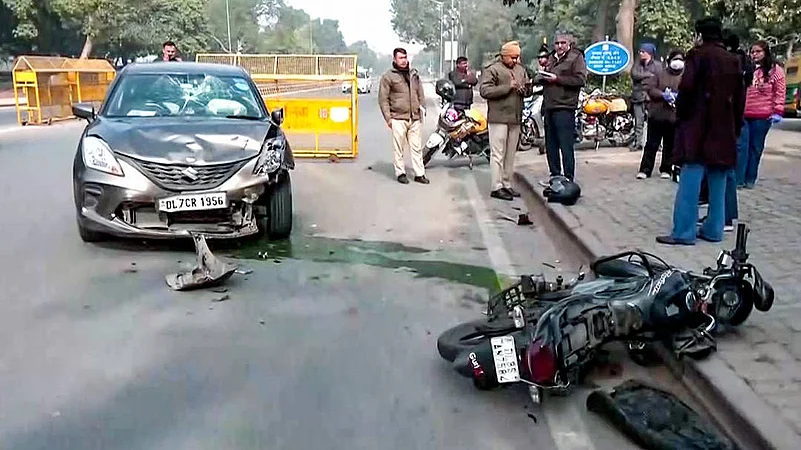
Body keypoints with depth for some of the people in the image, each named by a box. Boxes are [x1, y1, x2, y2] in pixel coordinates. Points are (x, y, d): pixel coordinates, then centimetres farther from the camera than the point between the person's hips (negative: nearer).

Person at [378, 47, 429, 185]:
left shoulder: (414, 74, 14)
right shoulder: (388, 76, -2)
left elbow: (420, 94, 22)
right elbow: (383, 99, -4)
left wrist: (422, 109, 13)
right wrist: (388, 118, -8)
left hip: (415, 118, 5)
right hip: (398, 118, -4)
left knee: (417, 147, 6)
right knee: (399, 148, 1)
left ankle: (419, 174, 11)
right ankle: (400, 173, 11)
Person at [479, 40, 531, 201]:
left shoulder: (521, 69, 16)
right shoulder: (492, 69, -5)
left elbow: (528, 88, 25)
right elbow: (484, 91, -15)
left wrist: (525, 89, -1)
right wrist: (508, 87, -18)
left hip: (515, 118, 7)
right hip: (499, 118, -7)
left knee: (511, 154, 12)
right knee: (498, 154, -6)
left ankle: (507, 184, 20)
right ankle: (496, 187, -3)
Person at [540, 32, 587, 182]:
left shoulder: (576, 57, -2)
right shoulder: (551, 58, 21)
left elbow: (581, 80, -13)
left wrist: (557, 79, -15)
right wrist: (542, 77, 8)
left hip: (564, 107, -8)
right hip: (549, 106, 8)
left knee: (566, 145, -8)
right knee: (550, 145, 12)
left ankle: (568, 179, -4)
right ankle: (554, 175, 22)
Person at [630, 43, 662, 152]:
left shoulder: (657, 65, 6)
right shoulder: (637, 64, 16)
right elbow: (634, 75, -2)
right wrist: (649, 74, -4)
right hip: (638, 96, 3)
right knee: (638, 122, 3)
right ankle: (637, 143, 7)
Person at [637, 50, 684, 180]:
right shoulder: (660, 74, 10)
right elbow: (649, 87, -2)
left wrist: (677, 96, -19)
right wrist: (663, 94, -16)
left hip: (675, 116, 1)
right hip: (657, 114, 0)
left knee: (670, 145, 8)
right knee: (651, 144, 1)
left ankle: (666, 169, 18)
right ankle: (645, 169, 5)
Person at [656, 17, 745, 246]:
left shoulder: (698, 55, -4)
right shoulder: (734, 61, 15)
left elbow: (686, 89, -14)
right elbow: (739, 97, 16)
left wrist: (680, 115, -1)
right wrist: (736, 126, 19)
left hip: (698, 126, -6)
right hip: (724, 129, 6)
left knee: (690, 179, -7)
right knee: (718, 182, 10)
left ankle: (684, 232, -7)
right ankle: (713, 229, 15)